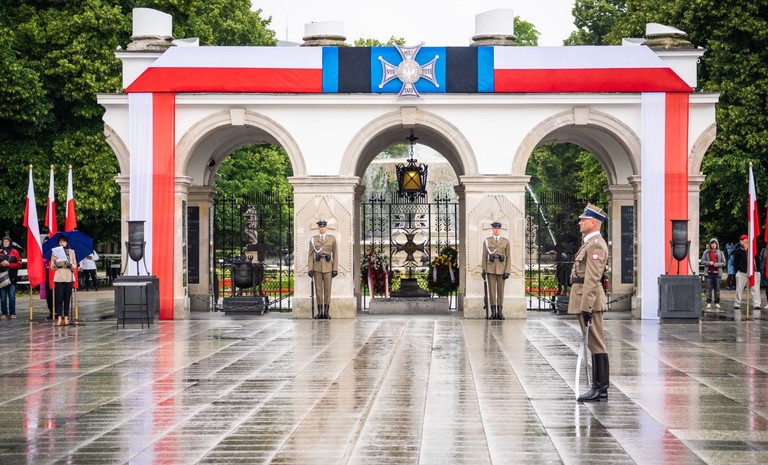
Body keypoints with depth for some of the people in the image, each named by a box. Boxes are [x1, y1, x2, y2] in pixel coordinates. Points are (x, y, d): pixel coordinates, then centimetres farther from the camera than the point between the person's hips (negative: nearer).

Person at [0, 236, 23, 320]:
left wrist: (9, 264, -11)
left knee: (12, 296, -3)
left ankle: (12, 313, 1)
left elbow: (19, 263, 0)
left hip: (12, 277, -2)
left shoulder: (15, 252, 5)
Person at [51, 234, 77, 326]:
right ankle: (59, 318, -6)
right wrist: (54, 262, -15)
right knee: (59, 298, -6)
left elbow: (75, 266, 10)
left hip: (69, 277, 1)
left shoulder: (71, 251, 10)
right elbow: (52, 267, 4)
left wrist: (70, 265, -11)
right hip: (58, 277, -1)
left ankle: (66, 318, 4)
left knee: (67, 298, 1)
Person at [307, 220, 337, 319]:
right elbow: (311, 255, 4)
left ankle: (326, 312, 2)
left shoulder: (332, 239, 5)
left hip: (328, 267, -1)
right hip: (317, 267, 1)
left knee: (327, 289, -1)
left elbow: (335, 255, 4)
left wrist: (335, 269, -2)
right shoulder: (313, 239, 6)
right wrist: (310, 268, -5)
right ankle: (320, 312, 4)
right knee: (318, 289, 0)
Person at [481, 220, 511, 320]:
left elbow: (508, 258, 3)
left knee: (500, 291, 3)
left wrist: (507, 271, -6)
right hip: (490, 269, 0)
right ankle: (493, 312, 3)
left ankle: (500, 312, 6)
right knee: (492, 291, -1)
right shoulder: (487, 241, 4)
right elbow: (484, 256, 4)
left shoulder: (506, 241, 4)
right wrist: (483, 270, -3)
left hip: (501, 269, 0)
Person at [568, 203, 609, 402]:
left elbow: (592, 279, -21)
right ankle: (599, 388, 15)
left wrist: (586, 307, -24)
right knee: (594, 344, 11)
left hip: (589, 299, -11)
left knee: (596, 344, -7)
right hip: (585, 300, 11)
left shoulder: (596, 245, -14)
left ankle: (601, 389, -5)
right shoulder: (589, 242, 19)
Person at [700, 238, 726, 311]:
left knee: (717, 289, 2)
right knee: (709, 288, -3)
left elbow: (724, 263, 6)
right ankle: (709, 304, 1)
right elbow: (702, 261, 6)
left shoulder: (720, 253, 8)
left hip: (717, 273, 0)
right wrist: (709, 263, -11)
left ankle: (717, 304, 8)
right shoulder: (706, 252, 7)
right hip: (709, 273, 0)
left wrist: (717, 264, -11)